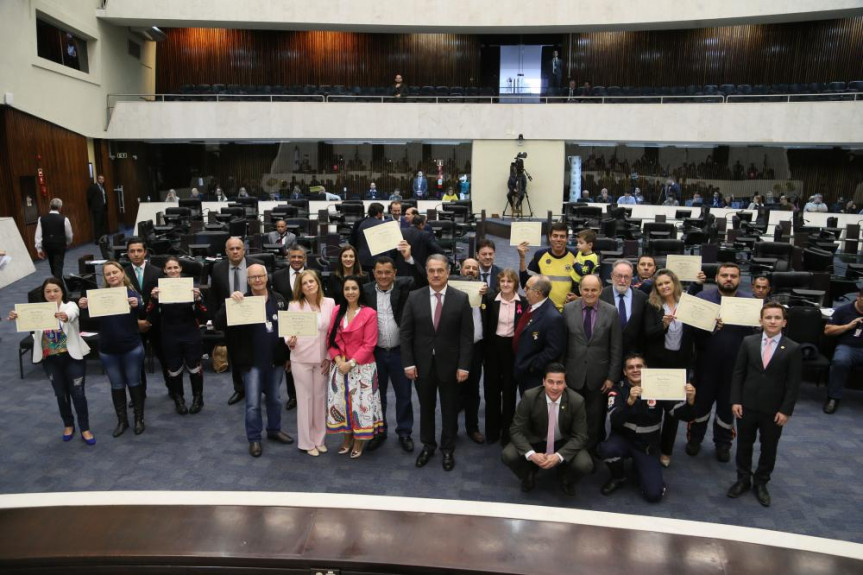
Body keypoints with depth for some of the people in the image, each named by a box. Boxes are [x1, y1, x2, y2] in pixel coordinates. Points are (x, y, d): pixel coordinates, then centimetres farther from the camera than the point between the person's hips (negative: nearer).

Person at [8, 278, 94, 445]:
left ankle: (85, 429, 16)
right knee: (61, 394, 15)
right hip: (50, 360, 3)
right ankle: (68, 425, 35)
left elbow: (71, 314, -31)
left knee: (78, 393, 2)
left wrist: (65, 317, -56)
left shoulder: (70, 306, -7)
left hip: (72, 357, -3)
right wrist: (15, 317, -44)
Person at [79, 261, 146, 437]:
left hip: (132, 348, -2)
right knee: (117, 386, 13)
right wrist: (84, 309, -21)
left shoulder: (132, 293, -7)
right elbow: (92, 323, -3)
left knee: (134, 383, 9)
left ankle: (139, 419, 22)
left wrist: (138, 306, -39)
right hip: (108, 350, 2)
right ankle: (122, 420, 26)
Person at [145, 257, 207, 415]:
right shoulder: (159, 288, -2)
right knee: (174, 371, 8)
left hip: (191, 336, -1)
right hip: (169, 338, 1)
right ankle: (178, 400, 30)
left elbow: (202, 316, -6)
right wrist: (154, 299, -18)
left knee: (194, 369, 8)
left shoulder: (191, 286, -5)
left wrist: (197, 298, -23)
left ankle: (198, 399, 29)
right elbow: (151, 318, -4)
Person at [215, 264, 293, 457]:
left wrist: (288, 355, 5)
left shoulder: (279, 299, 0)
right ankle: (254, 439, 20)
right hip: (252, 362, -3)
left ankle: (274, 430, 37)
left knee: (274, 399, 18)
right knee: (253, 403, 4)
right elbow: (218, 324, -18)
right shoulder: (240, 301, -8)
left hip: (276, 360, 3)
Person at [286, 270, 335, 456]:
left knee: (320, 398, 11)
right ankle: (306, 442, 18)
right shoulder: (294, 305, -5)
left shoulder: (330, 303, -2)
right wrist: (290, 342, -23)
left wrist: (329, 357, 1)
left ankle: (319, 438, 26)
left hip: (322, 359, 2)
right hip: (301, 359, -2)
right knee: (305, 399, 6)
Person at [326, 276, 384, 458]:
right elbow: (331, 339, 4)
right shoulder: (337, 311, 4)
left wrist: (351, 363, -17)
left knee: (361, 403, 1)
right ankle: (347, 438, 29)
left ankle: (359, 441, 19)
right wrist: (339, 361, -10)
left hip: (361, 367, -4)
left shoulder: (369, 313, -10)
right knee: (341, 402, 11)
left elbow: (369, 345, -12)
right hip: (339, 365, 4)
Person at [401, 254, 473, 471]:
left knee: (449, 409, 12)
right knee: (426, 407, 16)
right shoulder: (414, 297, -3)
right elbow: (406, 333, -2)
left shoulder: (461, 298, -6)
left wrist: (463, 365, -11)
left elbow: (466, 336, -6)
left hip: (449, 364, -1)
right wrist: (408, 363, -7)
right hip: (422, 364, 1)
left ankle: (447, 449, 30)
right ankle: (428, 445, 34)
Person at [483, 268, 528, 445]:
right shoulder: (490, 298, -3)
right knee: (491, 387, 10)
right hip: (494, 346, 1)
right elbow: (484, 323, -7)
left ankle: (507, 431, 23)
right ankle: (492, 430, 26)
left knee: (509, 389, 9)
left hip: (513, 347, -1)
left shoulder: (523, 302, -4)